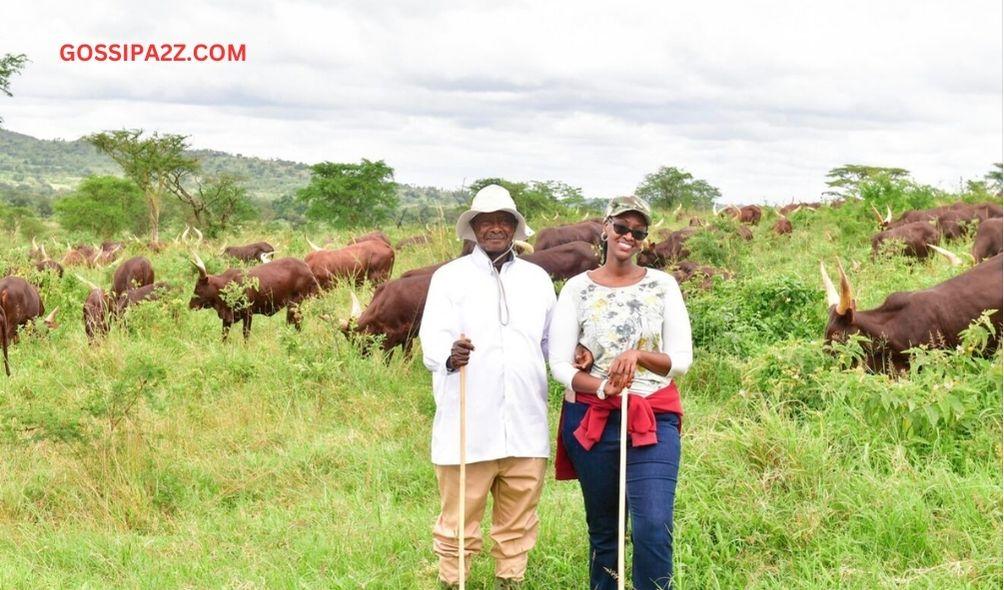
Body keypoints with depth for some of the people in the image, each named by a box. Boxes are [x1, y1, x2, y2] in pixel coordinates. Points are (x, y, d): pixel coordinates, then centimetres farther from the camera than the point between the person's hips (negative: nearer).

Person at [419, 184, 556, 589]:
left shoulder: (537, 279, 14)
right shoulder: (450, 277, 3)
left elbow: (552, 341, 17)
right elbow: (433, 339, -9)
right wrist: (449, 355, -32)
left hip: (526, 428, 3)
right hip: (467, 428, -3)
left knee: (518, 524, 11)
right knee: (458, 524, 2)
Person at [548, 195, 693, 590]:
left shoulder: (663, 286, 4)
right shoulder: (577, 289, 2)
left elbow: (681, 360, 0)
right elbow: (560, 364, -5)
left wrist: (638, 354, -19)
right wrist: (602, 388, -22)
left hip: (652, 420, 0)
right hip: (591, 420, 1)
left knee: (654, 530, -14)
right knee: (603, 532, 9)